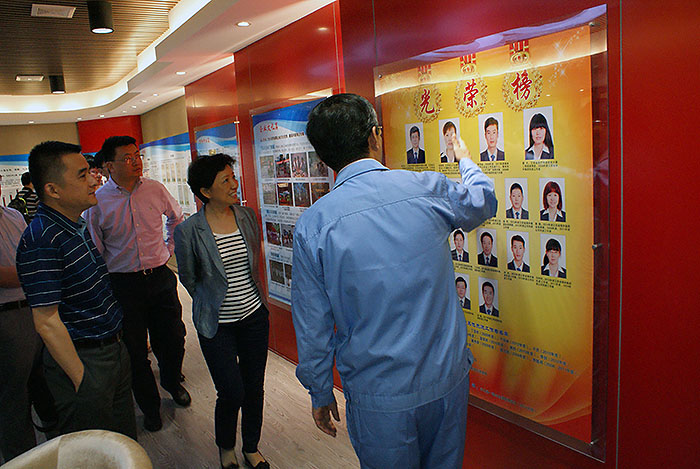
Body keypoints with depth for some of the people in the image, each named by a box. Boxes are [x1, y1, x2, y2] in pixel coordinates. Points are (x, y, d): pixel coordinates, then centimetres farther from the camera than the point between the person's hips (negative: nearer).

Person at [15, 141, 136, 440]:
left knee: (126, 441, 22)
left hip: (113, 348, 8)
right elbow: (47, 322, -23)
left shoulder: (78, 226, 8)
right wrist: (82, 380, -19)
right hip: (81, 360, -8)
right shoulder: (41, 241, -22)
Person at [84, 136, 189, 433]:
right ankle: (149, 406, 31)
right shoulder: (98, 201, -7)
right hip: (123, 283, -2)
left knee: (173, 340, 12)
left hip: (160, 277, 2)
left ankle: (172, 382, 44)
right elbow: (94, 250, 0)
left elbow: (176, 218, 19)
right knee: (135, 351, 9)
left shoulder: (155, 190, -1)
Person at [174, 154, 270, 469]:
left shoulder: (247, 216, -2)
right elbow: (188, 278, 1)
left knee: (254, 388, 13)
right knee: (232, 393, 2)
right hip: (218, 327, -3)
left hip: (254, 316, 4)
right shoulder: (188, 231, -14)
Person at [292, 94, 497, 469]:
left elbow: (312, 327, -7)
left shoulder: (312, 225, -15)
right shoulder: (428, 189, -11)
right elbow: (483, 201, 14)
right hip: (447, 379, 2)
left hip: (379, 399, -1)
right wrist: (465, 159, 35)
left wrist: (320, 393, 9)